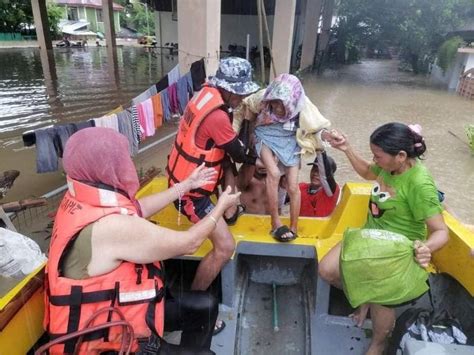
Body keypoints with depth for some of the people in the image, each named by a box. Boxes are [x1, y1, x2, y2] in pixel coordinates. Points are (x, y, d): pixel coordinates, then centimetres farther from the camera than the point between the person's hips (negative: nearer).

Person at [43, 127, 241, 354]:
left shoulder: (81, 199, -7)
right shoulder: (112, 226, -34)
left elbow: (139, 208, 9)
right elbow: (189, 243, -22)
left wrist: (187, 185, 15)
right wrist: (221, 206, -5)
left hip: (111, 306, 8)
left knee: (204, 306, 15)